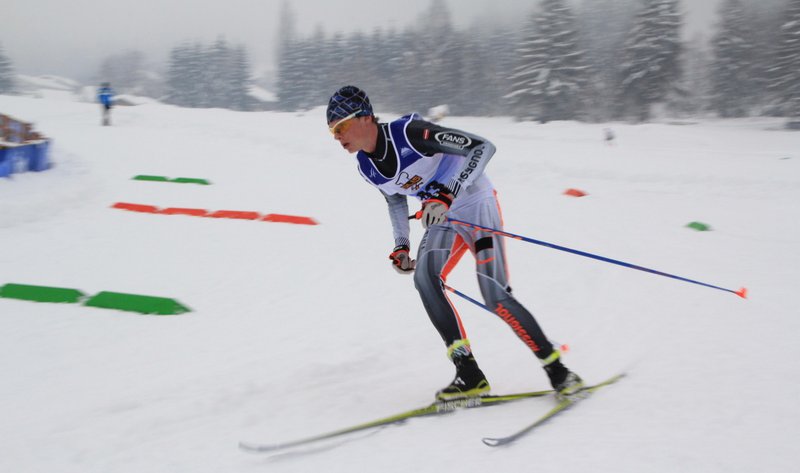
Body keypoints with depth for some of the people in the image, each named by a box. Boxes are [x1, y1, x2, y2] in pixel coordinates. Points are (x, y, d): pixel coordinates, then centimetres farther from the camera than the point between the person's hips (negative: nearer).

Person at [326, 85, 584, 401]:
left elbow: (483, 146, -27)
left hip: (476, 206, -6)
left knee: (495, 295, -15)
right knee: (424, 276, -22)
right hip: (442, 220, 6)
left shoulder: (410, 132, -26)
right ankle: (469, 375, -19)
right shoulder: (367, 167, -3)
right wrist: (401, 247, 9)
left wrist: (446, 195, -37)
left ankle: (558, 371, 2)